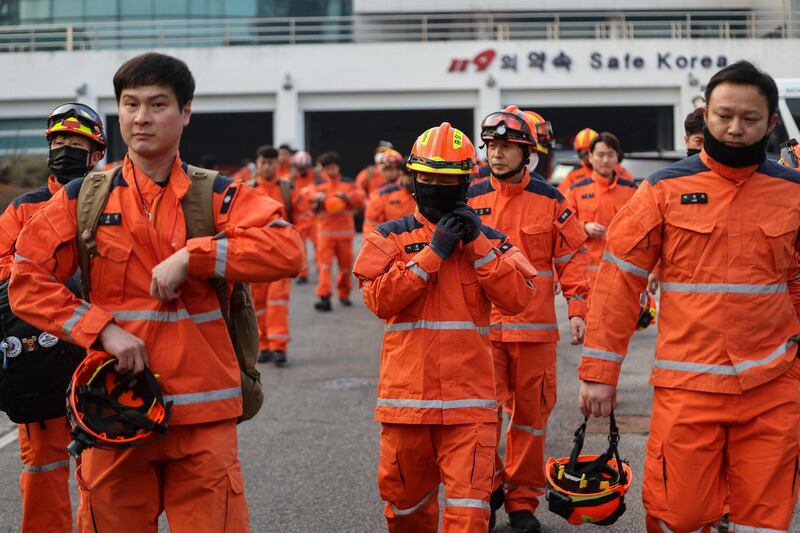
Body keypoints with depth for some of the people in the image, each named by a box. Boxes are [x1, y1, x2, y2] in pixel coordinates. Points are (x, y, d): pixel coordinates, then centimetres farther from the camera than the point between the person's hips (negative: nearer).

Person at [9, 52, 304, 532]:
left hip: (203, 413, -1)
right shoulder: (82, 198, 6)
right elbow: (28, 283, 2)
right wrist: (102, 330, -11)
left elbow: (287, 250, -11)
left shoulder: (217, 196, 4)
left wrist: (190, 256, -17)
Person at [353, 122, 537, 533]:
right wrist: (433, 253, -11)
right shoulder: (390, 237, 5)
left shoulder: (489, 241, 8)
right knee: (404, 498, 15)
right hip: (405, 394, 1)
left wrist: (477, 245, -10)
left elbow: (517, 298, -6)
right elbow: (379, 299, -10)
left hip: (469, 399, -1)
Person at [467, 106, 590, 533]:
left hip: (534, 326, 0)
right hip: (480, 326, 0)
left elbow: (572, 256, 5)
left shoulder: (550, 201, 2)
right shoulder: (471, 201, 4)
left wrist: (577, 310, -2)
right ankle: (491, 485, 17)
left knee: (530, 416, 7)